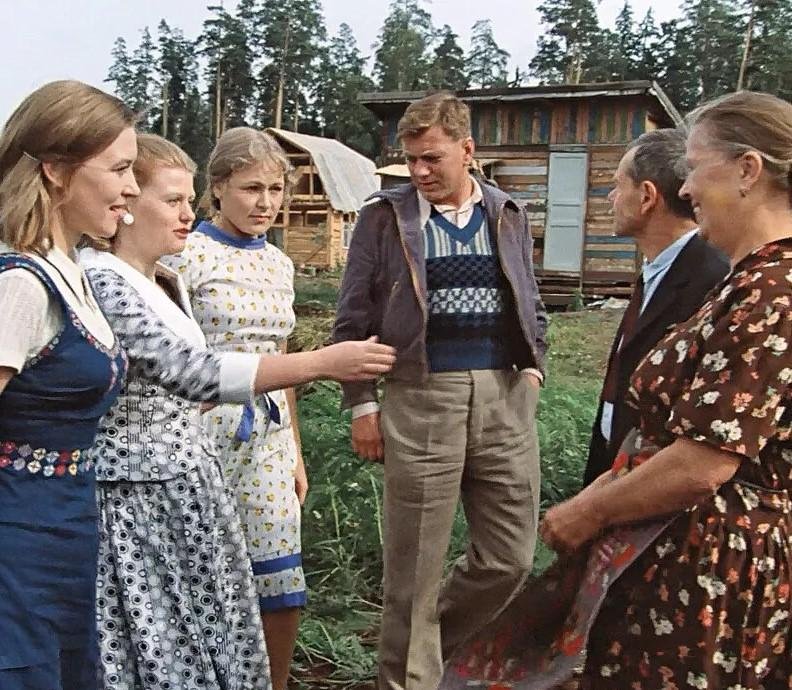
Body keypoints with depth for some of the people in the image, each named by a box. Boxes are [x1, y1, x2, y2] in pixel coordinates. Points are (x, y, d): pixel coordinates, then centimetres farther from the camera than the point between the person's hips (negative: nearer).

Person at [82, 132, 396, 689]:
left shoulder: (168, 283, 10)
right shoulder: (99, 280, -18)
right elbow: (192, 373, -27)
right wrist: (323, 362, -28)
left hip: (184, 488, 8)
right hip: (137, 501, -8)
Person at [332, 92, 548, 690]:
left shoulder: (509, 216, 12)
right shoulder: (385, 218, 2)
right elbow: (353, 320, 2)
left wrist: (533, 367, 7)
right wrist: (362, 404, -2)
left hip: (506, 398, 4)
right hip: (421, 399, -3)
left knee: (510, 558, 9)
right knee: (416, 567, 4)